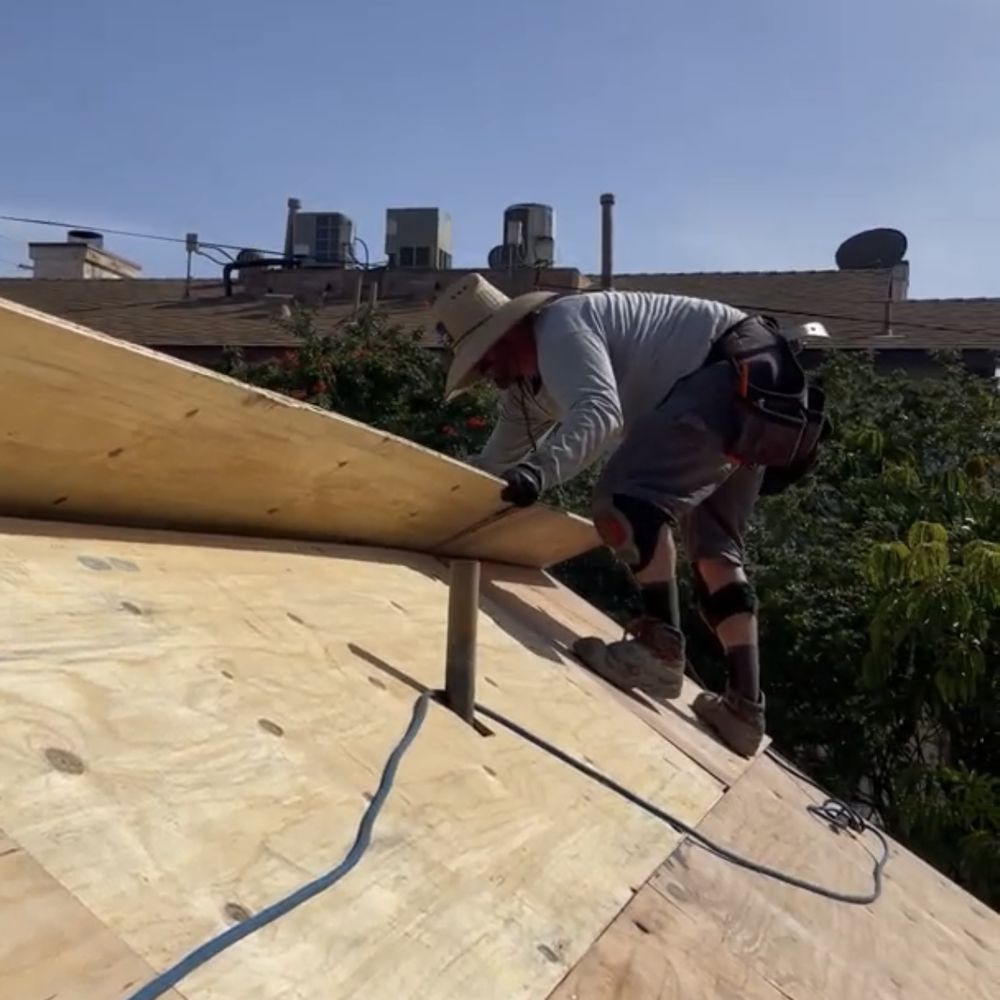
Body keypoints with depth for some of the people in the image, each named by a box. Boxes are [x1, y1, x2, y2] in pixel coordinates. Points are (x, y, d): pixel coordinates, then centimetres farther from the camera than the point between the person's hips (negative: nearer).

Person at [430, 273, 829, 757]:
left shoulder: (560, 327, -14)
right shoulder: (527, 389, 17)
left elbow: (601, 412, -31)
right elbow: (495, 463, 24)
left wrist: (539, 471, -42)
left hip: (740, 371, -11)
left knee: (625, 494, -23)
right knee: (713, 545, 12)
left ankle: (661, 648, -20)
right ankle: (744, 707, 13)